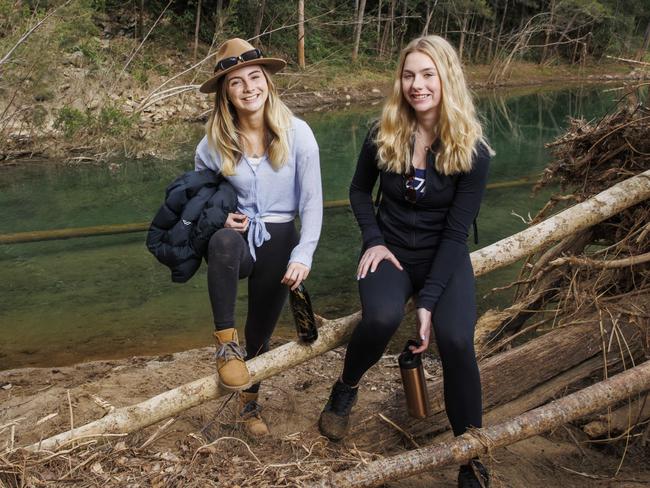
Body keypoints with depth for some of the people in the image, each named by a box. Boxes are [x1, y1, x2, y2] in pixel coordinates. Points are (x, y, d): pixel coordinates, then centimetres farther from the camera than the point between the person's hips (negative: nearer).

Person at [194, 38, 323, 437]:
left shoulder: (297, 133, -12)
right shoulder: (215, 142, -6)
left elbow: (312, 201, -11)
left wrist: (303, 256, -22)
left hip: (279, 240, 0)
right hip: (237, 237, 0)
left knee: (260, 334, 12)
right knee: (224, 240, -39)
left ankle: (249, 401, 41)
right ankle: (226, 343, -24)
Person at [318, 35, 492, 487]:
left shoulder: (473, 150, -13)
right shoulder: (383, 135, -6)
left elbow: (456, 231, -14)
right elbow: (360, 190, 10)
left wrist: (428, 301, -21)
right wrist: (373, 241, -7)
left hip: (445, 258, -1)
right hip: (391, 250, 1)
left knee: (455, 340, -29)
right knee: (382, 317, -33)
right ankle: (346, 387, 1)